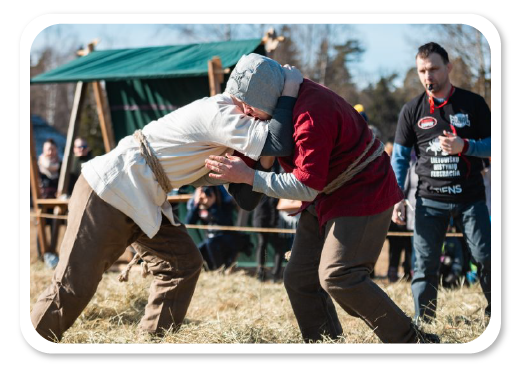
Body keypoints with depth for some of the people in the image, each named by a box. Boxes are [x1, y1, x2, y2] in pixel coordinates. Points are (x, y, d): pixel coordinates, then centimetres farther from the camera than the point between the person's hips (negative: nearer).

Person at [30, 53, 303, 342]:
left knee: (183, 263, 7)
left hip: (139, 200, 10)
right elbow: (277, 144, -31)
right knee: (74, 285, -9)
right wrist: (288, 93, -19)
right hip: (106, 194, -10)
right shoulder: (218, 114, -22)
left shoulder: (222, 111, 7)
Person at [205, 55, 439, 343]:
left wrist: (248, 176, -26)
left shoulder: (312, 117, -30)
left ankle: (414, 342, -13)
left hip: (363, 195, -10)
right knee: (299, 278, 4)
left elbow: (306, 186, -29)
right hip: (326, 199, 10)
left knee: (338, 277, -20)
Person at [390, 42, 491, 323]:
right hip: (429, 200, 1)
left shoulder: (473, 104, 1)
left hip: (470, 197, 0)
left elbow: (491, 145, 2)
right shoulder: (412, 110, 4)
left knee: (486, 258, -4)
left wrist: (464, 146, -17)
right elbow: (399, 157, 7)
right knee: (424, 267, -1)